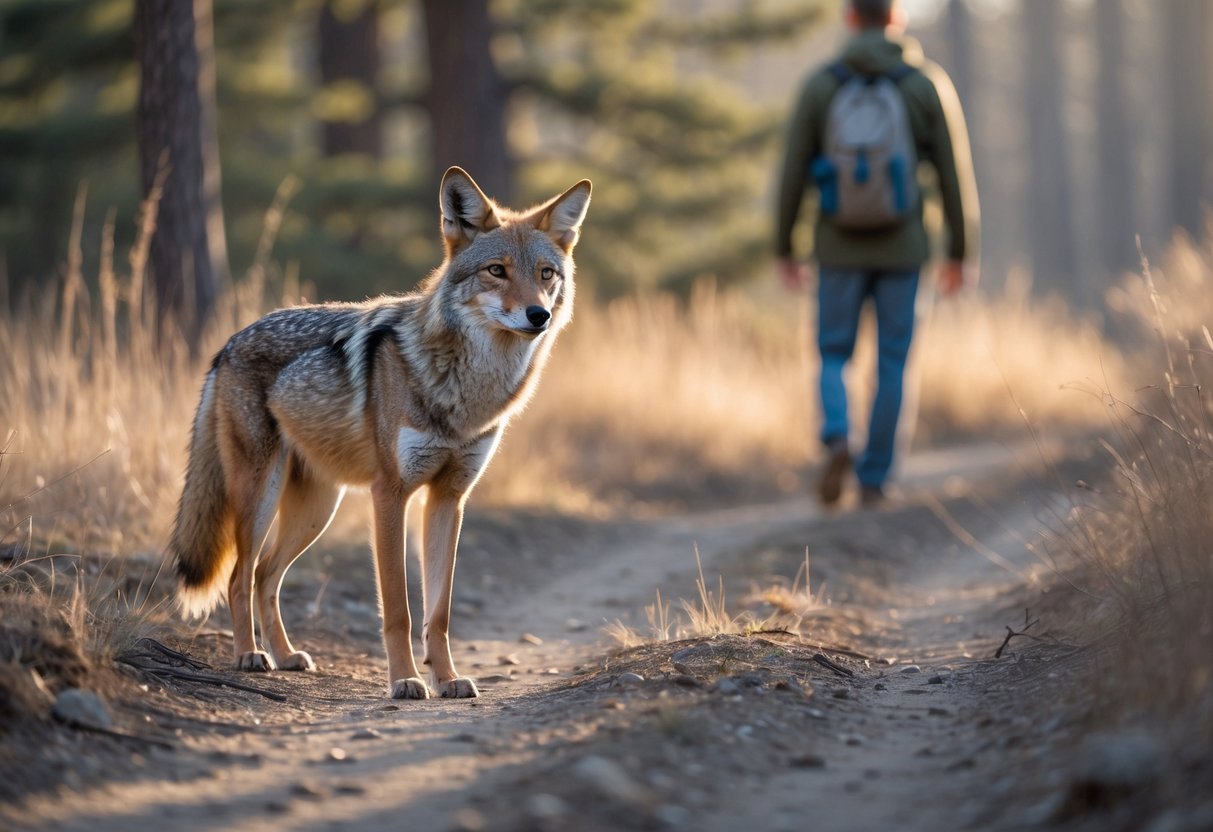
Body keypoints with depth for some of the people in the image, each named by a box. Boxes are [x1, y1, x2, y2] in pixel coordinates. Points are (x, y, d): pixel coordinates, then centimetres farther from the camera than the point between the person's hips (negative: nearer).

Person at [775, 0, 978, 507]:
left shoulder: (820, 85, -4)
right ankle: (872, 480, 9)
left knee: (834, 359, 11)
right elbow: (955, 174, -3)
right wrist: (959, 253, 6)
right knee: (891, 366, 11)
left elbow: (793, 173, -3)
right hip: (901, 249, 0)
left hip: (840, 247, 0)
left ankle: (837, 442, -16)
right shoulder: (928, 85, -5)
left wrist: (783, 251, 7)